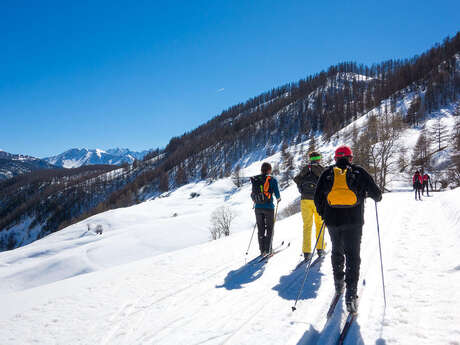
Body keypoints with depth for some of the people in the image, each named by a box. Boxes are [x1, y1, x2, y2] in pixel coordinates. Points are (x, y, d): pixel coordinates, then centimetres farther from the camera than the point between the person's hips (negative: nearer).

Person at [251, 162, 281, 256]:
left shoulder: (255, 180, 4)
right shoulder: (272, 180, -6)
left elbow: (252, 195, 9)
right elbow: (277, 194, -7)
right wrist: (279, 199, 16)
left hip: (258, 208, 3)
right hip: (269, 207, -3)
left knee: (260, 229, 12)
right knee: (270, 228, 10)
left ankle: (262, 250, 14)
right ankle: (268, 249, 7)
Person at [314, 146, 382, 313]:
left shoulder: (327, 173, 7)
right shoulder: (359, 172, 3)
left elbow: (318, 198, 6)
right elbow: (376, 192, 5)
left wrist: (324, 215, 21)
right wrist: (377, 197, 28)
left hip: (333, 220, 2)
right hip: (353, 221, -2)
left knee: (337, 251, 21)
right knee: (352, 255, 2)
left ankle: (339, 283, 31)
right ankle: (351, 293, -7)